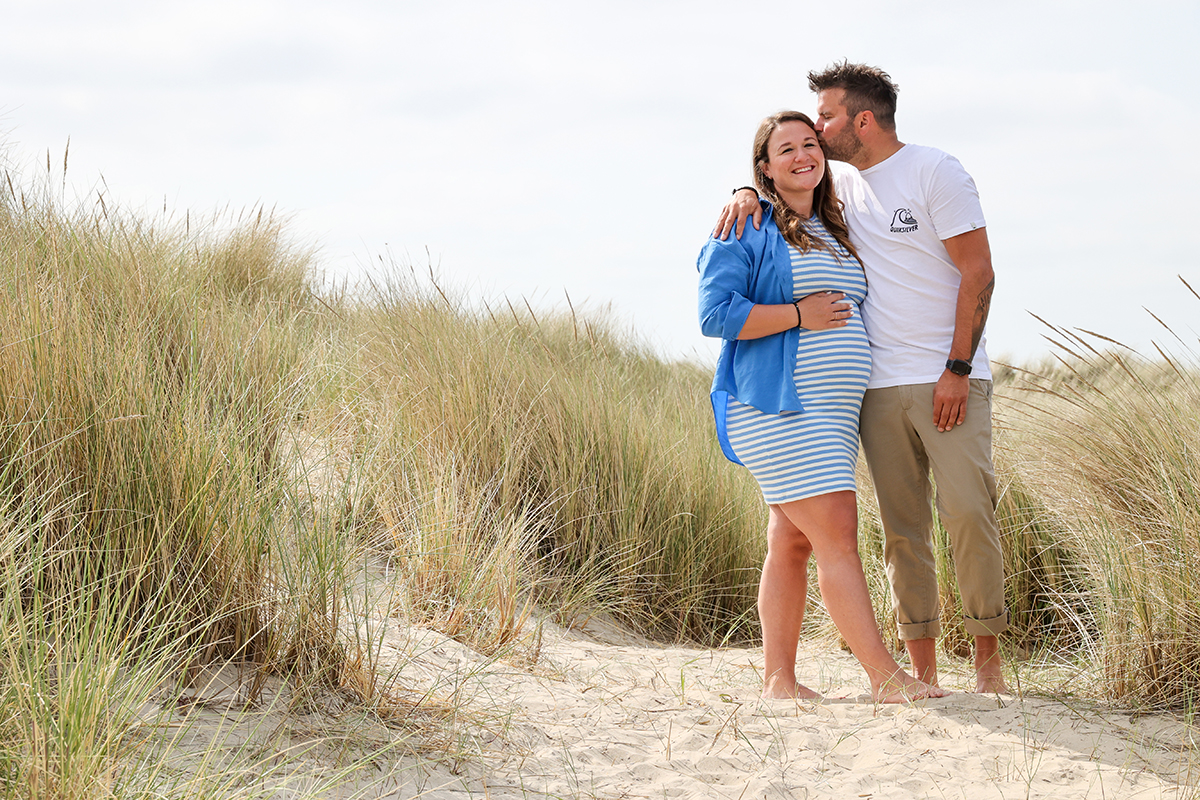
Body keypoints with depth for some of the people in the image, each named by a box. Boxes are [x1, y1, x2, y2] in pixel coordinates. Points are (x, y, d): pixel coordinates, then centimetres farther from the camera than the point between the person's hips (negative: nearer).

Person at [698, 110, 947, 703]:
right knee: (837, 535, -13)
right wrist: (799, 315, -16)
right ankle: (886, 677, -15)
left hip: (830, 410, 8)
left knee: (793, 542, 8)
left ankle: (779, 679, 11)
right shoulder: (747, 231, -4)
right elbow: (715, 314, -13)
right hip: (779, 407, -8)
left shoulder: (835, 231, 20)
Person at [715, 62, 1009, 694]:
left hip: (949, 380, -5)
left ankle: (988, 659, -1)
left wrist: (958, 369, -13)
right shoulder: (840, 182, 13)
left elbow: (978, 273, -7)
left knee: (969, 514, -10)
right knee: (902, 528, 2)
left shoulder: (936, 172, -4)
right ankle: (921, 668, 6)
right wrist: (746, 194, 0)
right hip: (880, 387, 5)